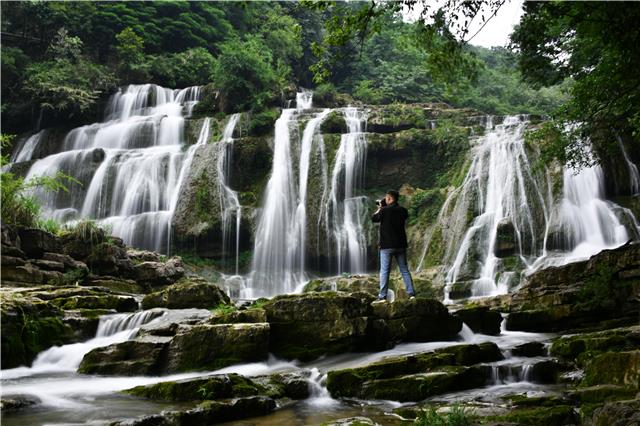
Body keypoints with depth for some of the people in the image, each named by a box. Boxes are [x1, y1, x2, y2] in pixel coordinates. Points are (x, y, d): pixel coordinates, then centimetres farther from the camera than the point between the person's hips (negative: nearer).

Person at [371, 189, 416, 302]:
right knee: (404, 270, 11)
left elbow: (374, 219, 4)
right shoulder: (403, 210, 2)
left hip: (387, 245, -4)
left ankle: (382, 296, -3)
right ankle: (411, 293, 8)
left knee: (384, 271, 0)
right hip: (401, 245, 4)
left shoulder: (384, 210, -11)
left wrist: (379, 208, 18)